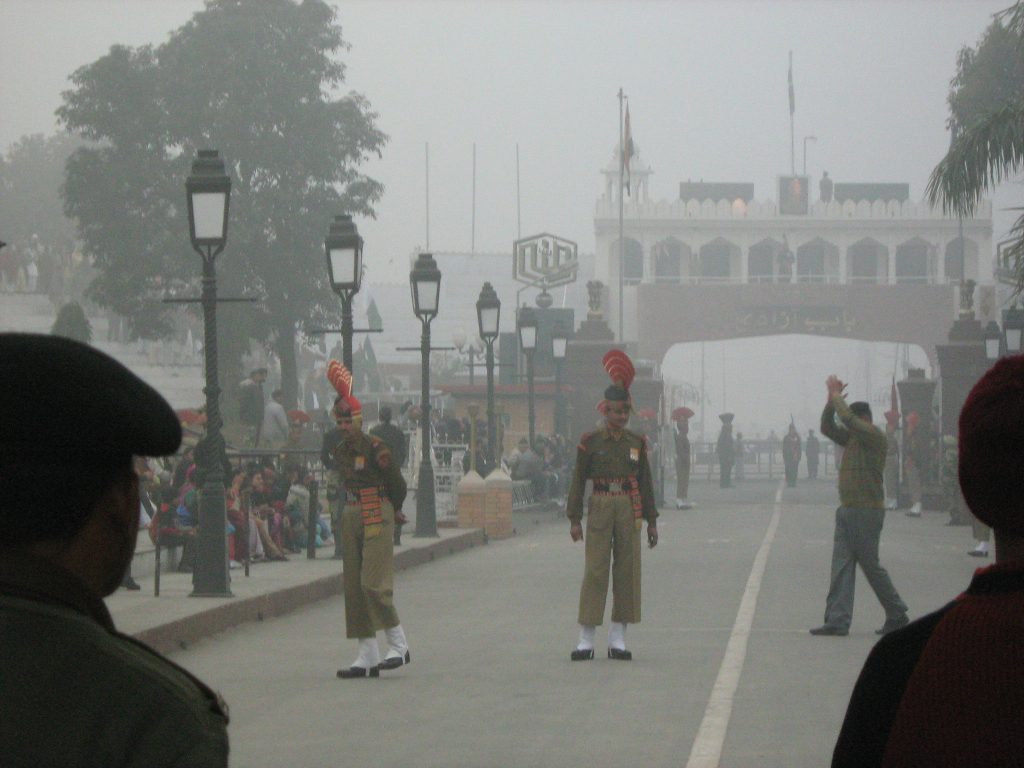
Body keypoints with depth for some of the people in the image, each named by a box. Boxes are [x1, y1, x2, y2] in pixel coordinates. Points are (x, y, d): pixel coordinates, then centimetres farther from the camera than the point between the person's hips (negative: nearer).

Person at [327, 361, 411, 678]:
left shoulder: (376, 448, -12)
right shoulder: (340, 451, 11)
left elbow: (397, 484, -4)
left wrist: (392, 510, 13)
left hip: (377, 519, -8)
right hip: (351, 518, 8)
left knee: (373, 583, -14)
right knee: (354, 587, 6)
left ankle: (399, 644, -2)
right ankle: (368, 656, 9)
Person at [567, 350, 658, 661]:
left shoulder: (636, 443, 7)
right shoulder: (590, 442, -1)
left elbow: (645, 483, 11)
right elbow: (578, 481, 1)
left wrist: (651, 521, 9)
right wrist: (574, 519, -4)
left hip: (629, 509, 3)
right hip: (600, 508, -3)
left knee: (628, 570, 2)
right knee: (595, 570, -6)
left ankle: (617, 638, 8)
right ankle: (586, 639, -4)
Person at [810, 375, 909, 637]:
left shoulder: (875, 437, -9)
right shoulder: (852, 439, 16)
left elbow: (848, 419, -21)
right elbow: (827, 428, 19)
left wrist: (837, 397, -7)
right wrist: (831, 400, 6)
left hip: (867, 511, -9)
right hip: (847, 509, 9)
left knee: (870, 566, -2)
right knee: (841, 566, 1)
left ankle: (897, 615, 12)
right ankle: (837, 621, -3)